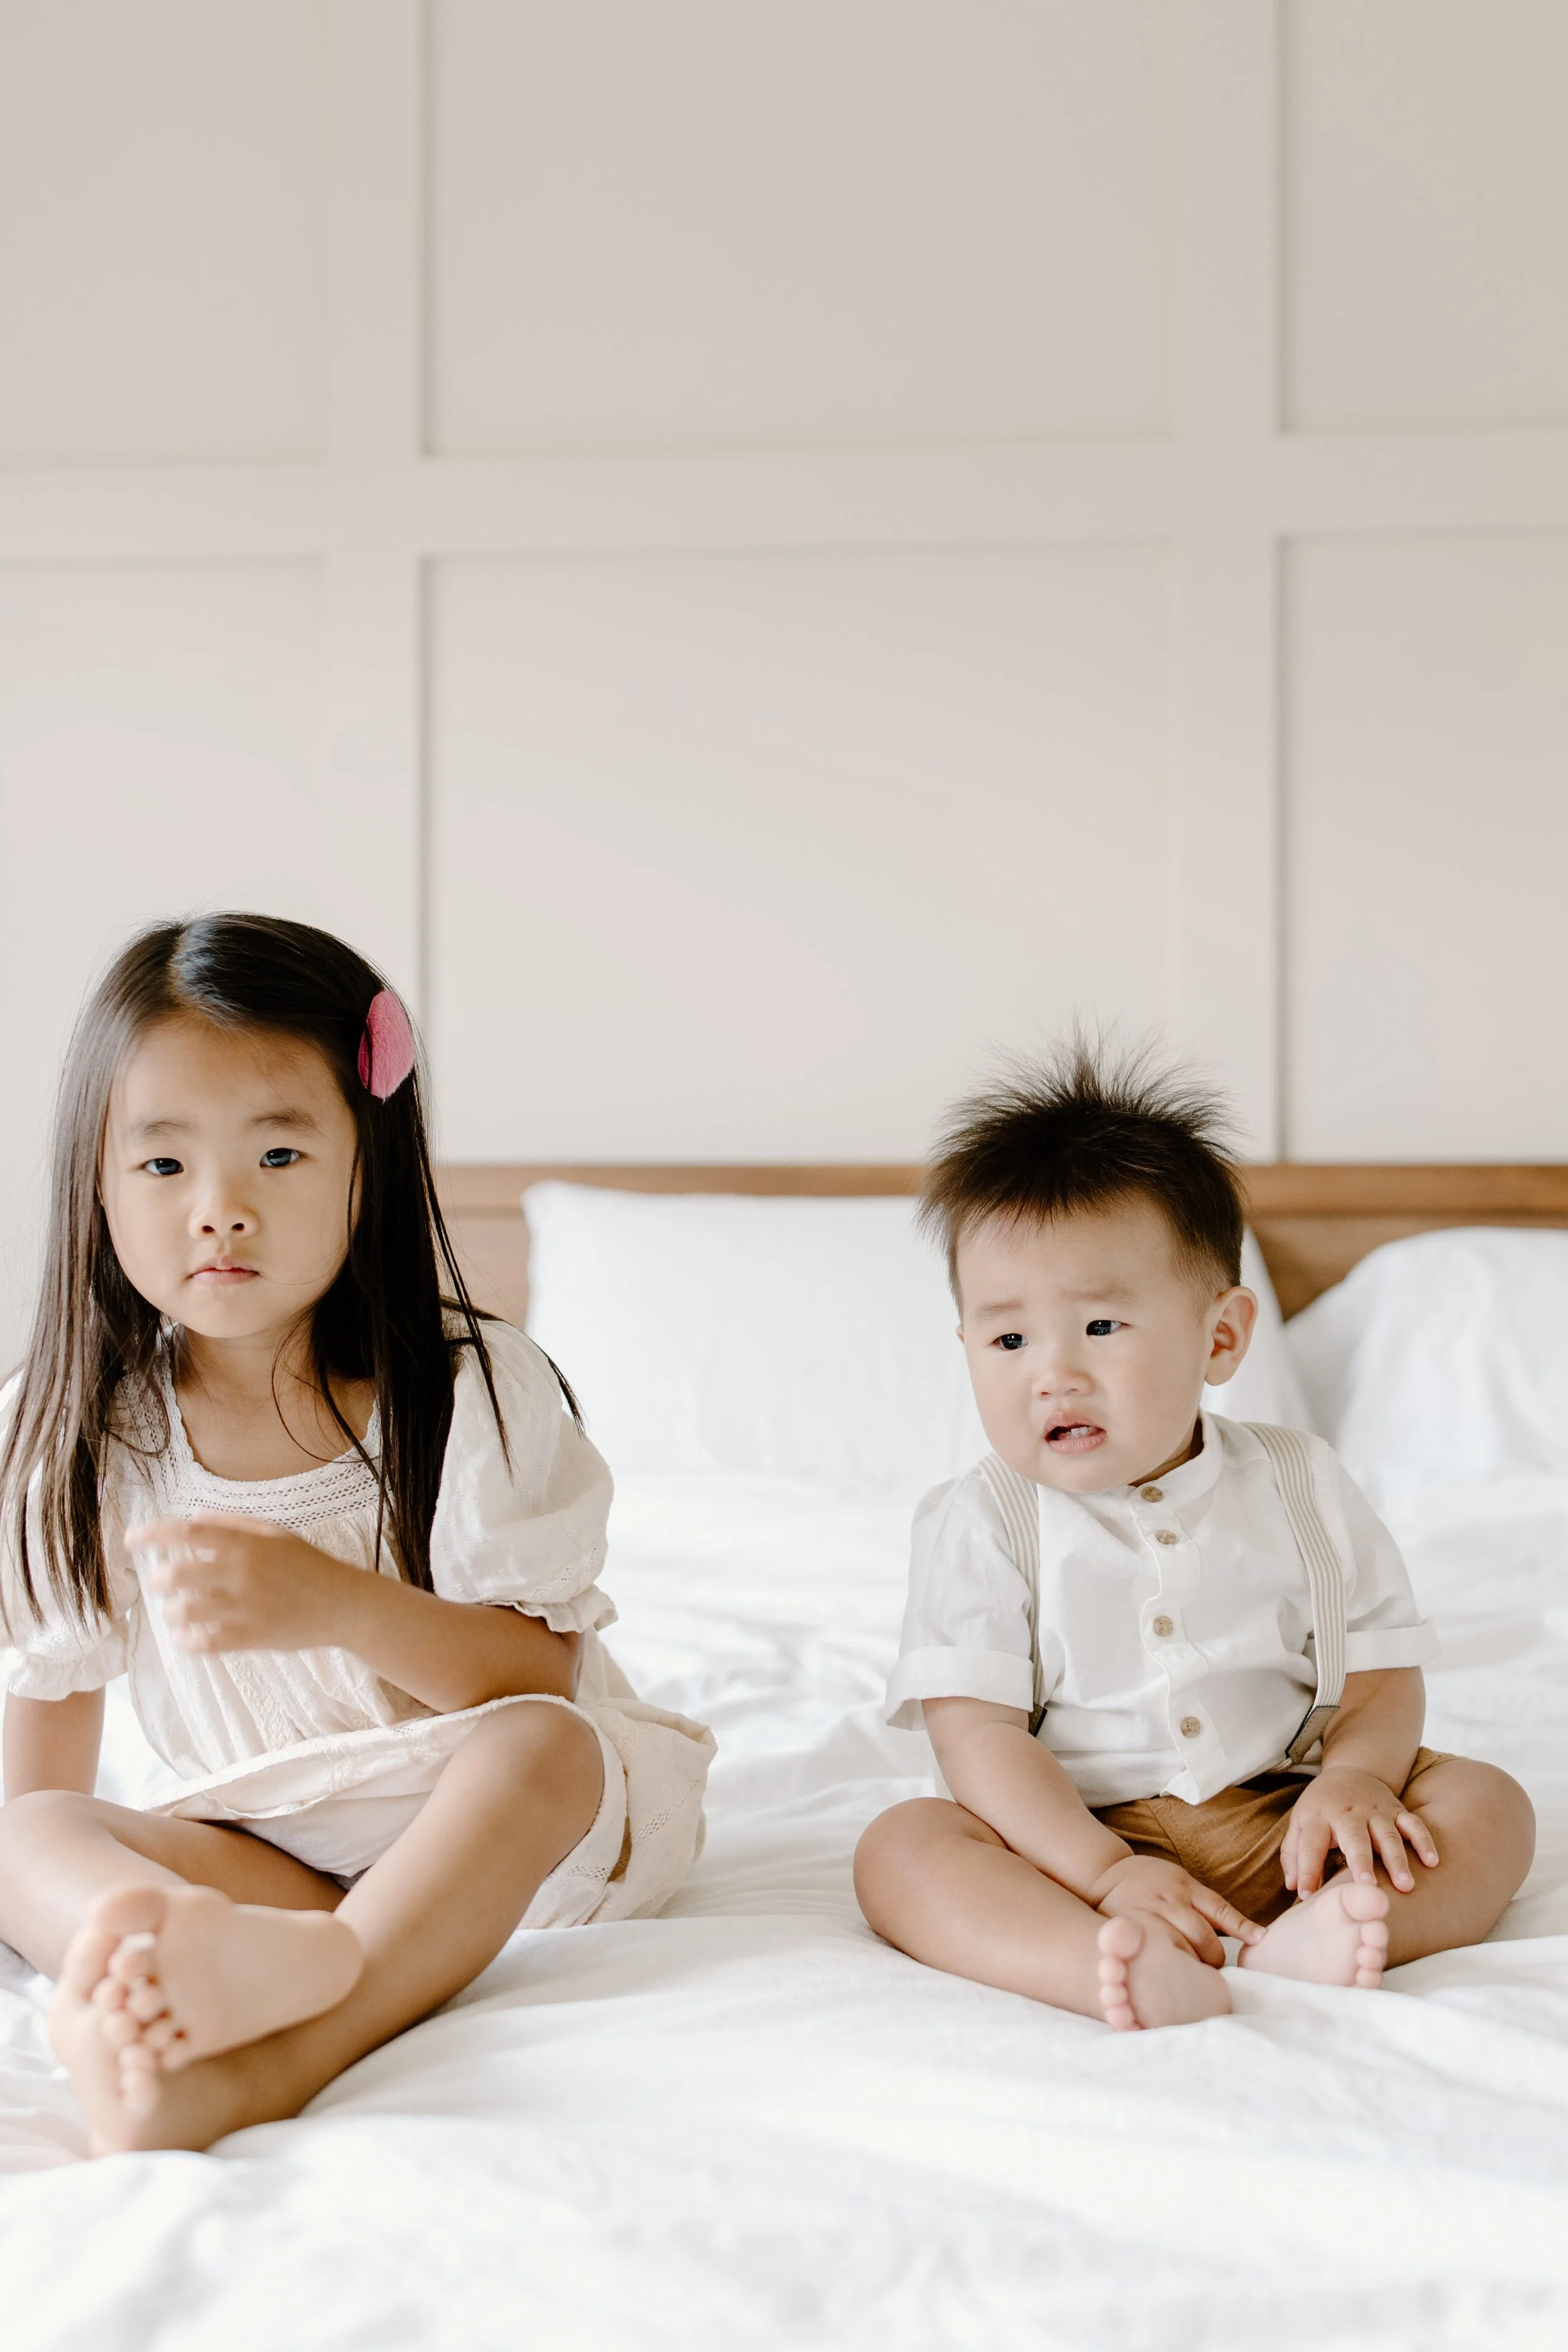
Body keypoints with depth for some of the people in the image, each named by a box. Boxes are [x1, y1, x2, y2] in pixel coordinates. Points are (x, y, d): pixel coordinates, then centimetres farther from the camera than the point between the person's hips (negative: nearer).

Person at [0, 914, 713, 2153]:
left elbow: (538, 1680, -14)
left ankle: (257, 2073, -56)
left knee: (540, 1750, -34)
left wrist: (335, 1603, -30)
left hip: (497, 1819, -2)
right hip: (258, 1846, 3)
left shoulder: (476, 1389, -10)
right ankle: (260, 1954, -56)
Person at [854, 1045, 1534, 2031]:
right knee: (902, 1847, -25)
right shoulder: (979, 1524, -3)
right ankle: (1117, 1967, -50)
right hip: (1077, 1840, -2)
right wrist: (1107, 1874, -24)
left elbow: (1384, 1673, 5)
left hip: (1282, 1828, 2)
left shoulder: (1299, 1487, 3)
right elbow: (978, 1733, -11)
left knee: (1490, 1801, -15)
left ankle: (1302, 1942, -42)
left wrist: (1357, 1778, -18)